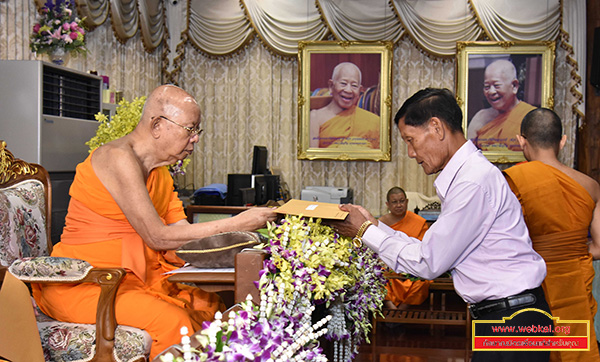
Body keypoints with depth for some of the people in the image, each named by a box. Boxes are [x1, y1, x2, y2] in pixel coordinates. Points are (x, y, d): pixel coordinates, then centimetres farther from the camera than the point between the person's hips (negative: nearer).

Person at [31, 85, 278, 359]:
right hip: (83, 283, -8)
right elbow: (157, 236, -22)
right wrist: (235, 225, -20)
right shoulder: (118, 157, -17)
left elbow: (180, 231, 5)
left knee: (210, 306, -9)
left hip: (133, 274, 8)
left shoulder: (159, 169, 12)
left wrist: (244, 229, -7)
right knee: (170, 321, -28)